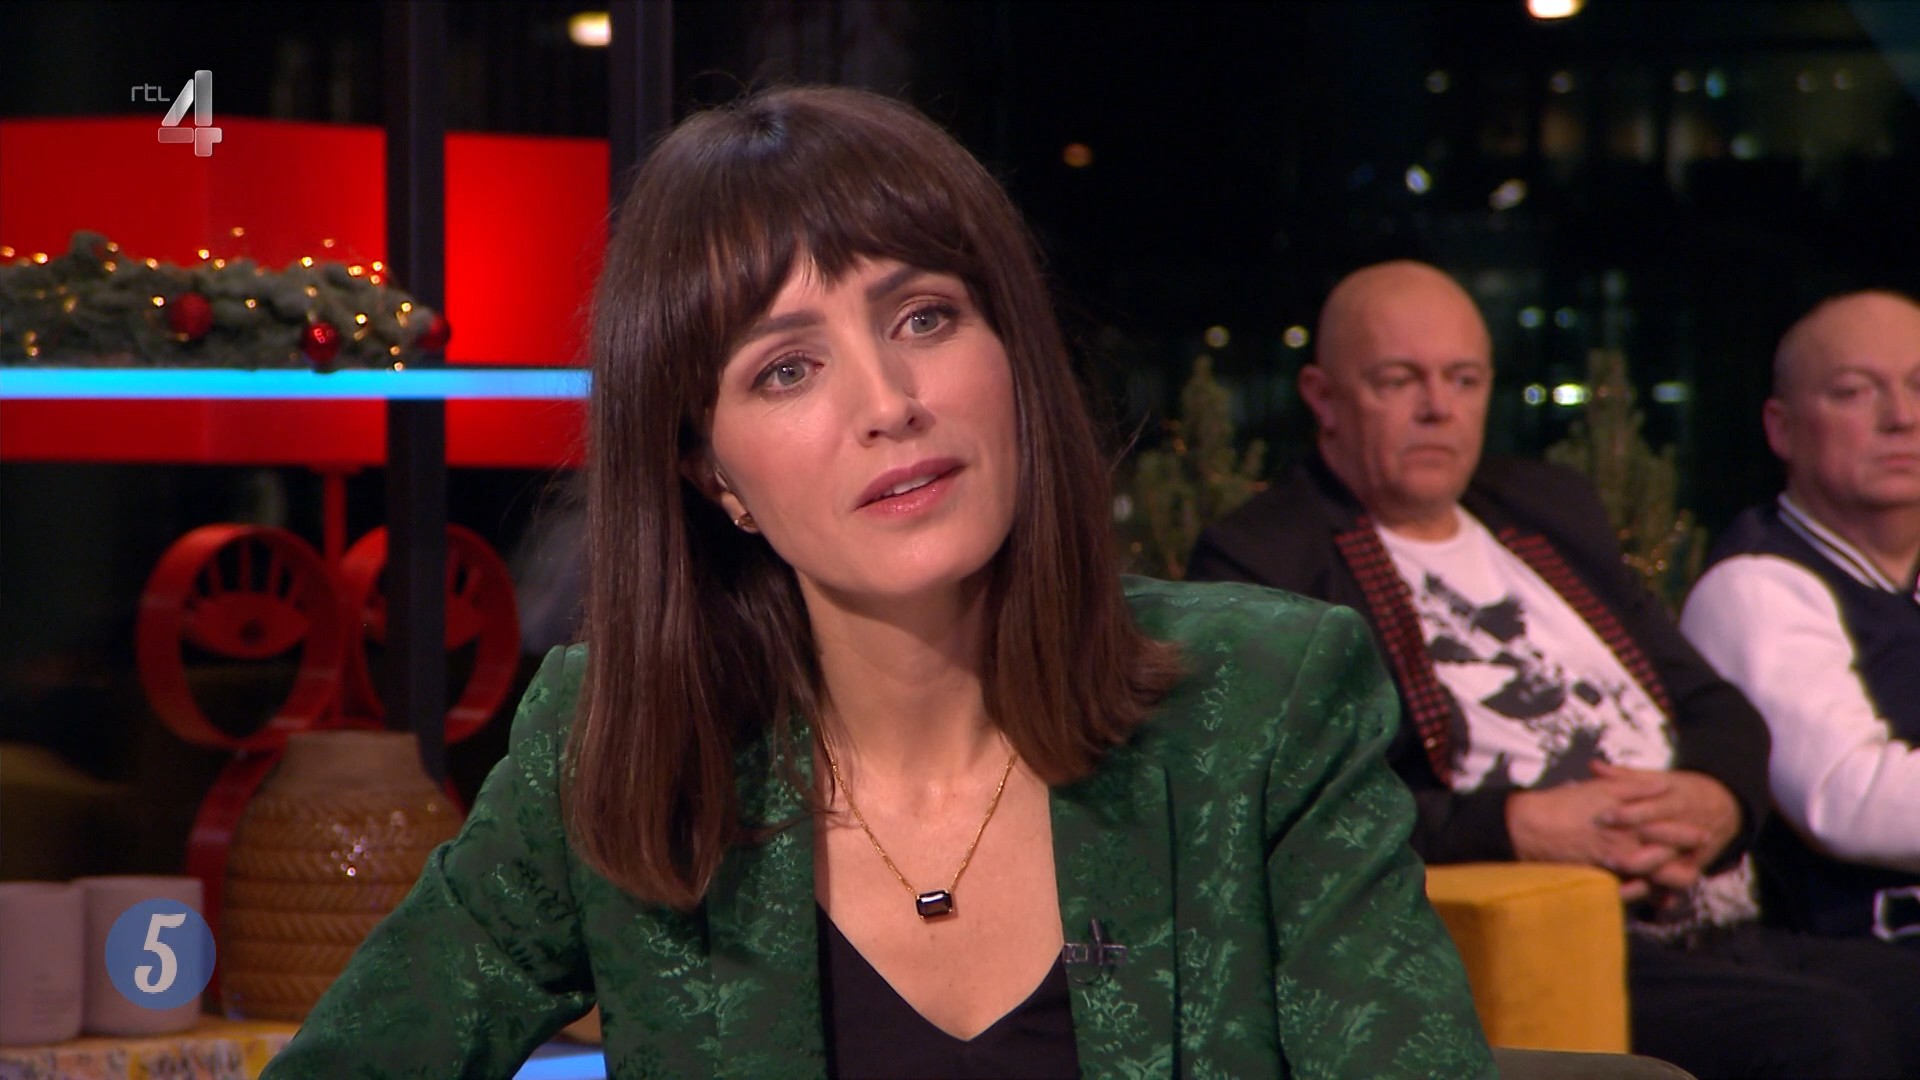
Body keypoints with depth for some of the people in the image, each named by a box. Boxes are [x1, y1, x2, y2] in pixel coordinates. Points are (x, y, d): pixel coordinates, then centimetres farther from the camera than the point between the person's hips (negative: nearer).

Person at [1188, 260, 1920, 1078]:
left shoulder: (1549, 510, 24)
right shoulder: (1260, 561, 0)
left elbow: (1714, 706, 22)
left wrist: (1714, 800, -2)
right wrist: (1520, 827, -17)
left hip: (1730, 938, 8)